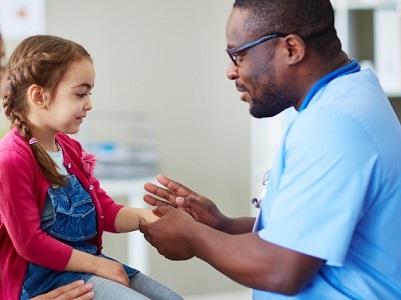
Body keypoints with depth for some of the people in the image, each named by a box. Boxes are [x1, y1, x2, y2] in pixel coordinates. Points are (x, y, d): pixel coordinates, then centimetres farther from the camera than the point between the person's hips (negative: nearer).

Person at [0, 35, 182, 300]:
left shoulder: (70, 148, 8)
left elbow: (106, 210, 9)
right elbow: (29, 242, -20)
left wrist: (144, 216, -10)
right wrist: (95, 264, -17)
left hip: (85, 260, 9)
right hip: (42, 273, -9)